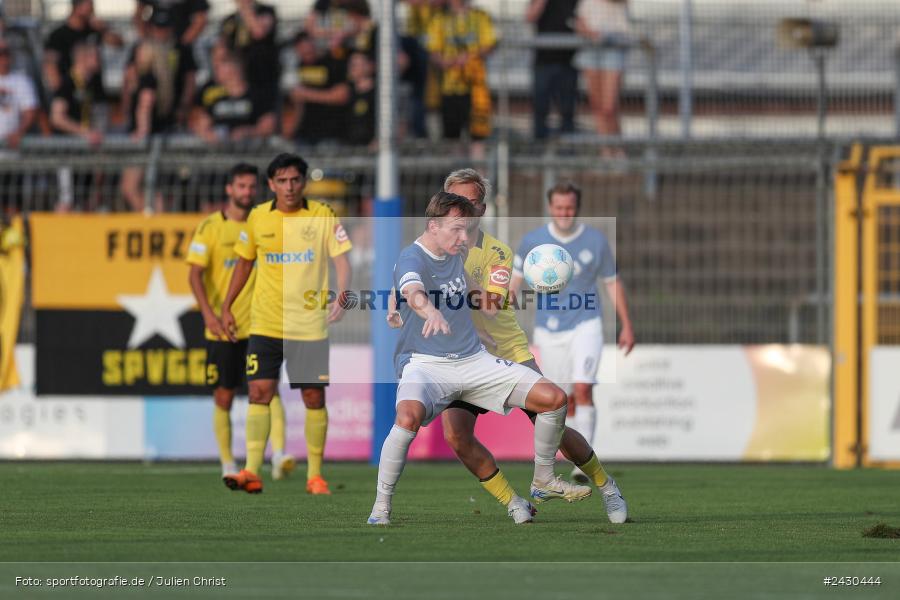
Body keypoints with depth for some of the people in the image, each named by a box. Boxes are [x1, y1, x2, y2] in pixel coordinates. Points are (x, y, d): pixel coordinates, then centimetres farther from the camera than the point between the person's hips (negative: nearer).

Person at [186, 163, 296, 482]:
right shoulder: (211, 227, -1)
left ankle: (279, 455, -28)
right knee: (224, 397, 5)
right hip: (222, 329, -1)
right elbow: (195, 274, -7)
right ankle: (228, 465, 17)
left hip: (258, 325, 1)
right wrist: (209, 313, -20)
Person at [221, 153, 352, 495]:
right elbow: (244, 262, 16)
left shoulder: (323, 216, -3)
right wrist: (226, 307, 14)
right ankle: (252, 473, -13)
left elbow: (341, 260, -7)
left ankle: (315, 476, 11)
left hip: (310, 324, -1)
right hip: (265, 323, 1)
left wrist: (341, 295, -25)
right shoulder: (258, 218, 4)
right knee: (259, 392, -9)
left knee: (314, 398, 2)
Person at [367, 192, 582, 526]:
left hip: (473, 360, 7)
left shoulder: (455, 255, 10)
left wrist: (475, 292, 21)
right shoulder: (412, 258, -14)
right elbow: (413, 292, -40)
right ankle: (381, 507, -24)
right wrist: (431, 312, -60)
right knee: (409, 416, -40)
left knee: (553, 398, -3)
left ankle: (543, 482, 18)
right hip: (425, 363, -7)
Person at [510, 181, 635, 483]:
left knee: (582, 389, -19)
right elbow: (516, 276, 9)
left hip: (585, 325, -2)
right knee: (562, 400, 4)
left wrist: (626, 325, 7)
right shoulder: (533, 240, -3)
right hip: (548, 330, 2)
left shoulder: (596, 240, -3)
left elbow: (613, 282, 8)